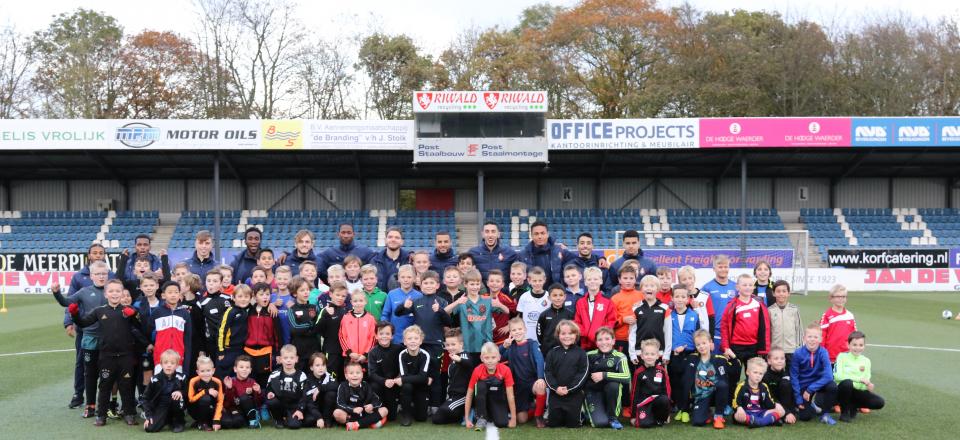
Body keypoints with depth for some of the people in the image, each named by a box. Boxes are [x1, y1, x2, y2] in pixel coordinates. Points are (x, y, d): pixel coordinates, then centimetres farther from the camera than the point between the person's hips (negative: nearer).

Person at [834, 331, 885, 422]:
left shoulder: (866, 361, 6)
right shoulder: (842, 356, -6)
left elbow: (866, 382, 1)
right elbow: (838, 376, -19)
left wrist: (868, 385, -24)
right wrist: (860, 379, -22)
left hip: (856, 392, 4)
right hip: (842, 390, -4)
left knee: (879, 402, -16)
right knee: (847, 383, -38)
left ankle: (852, 407, 10)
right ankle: (844, 412, -14)